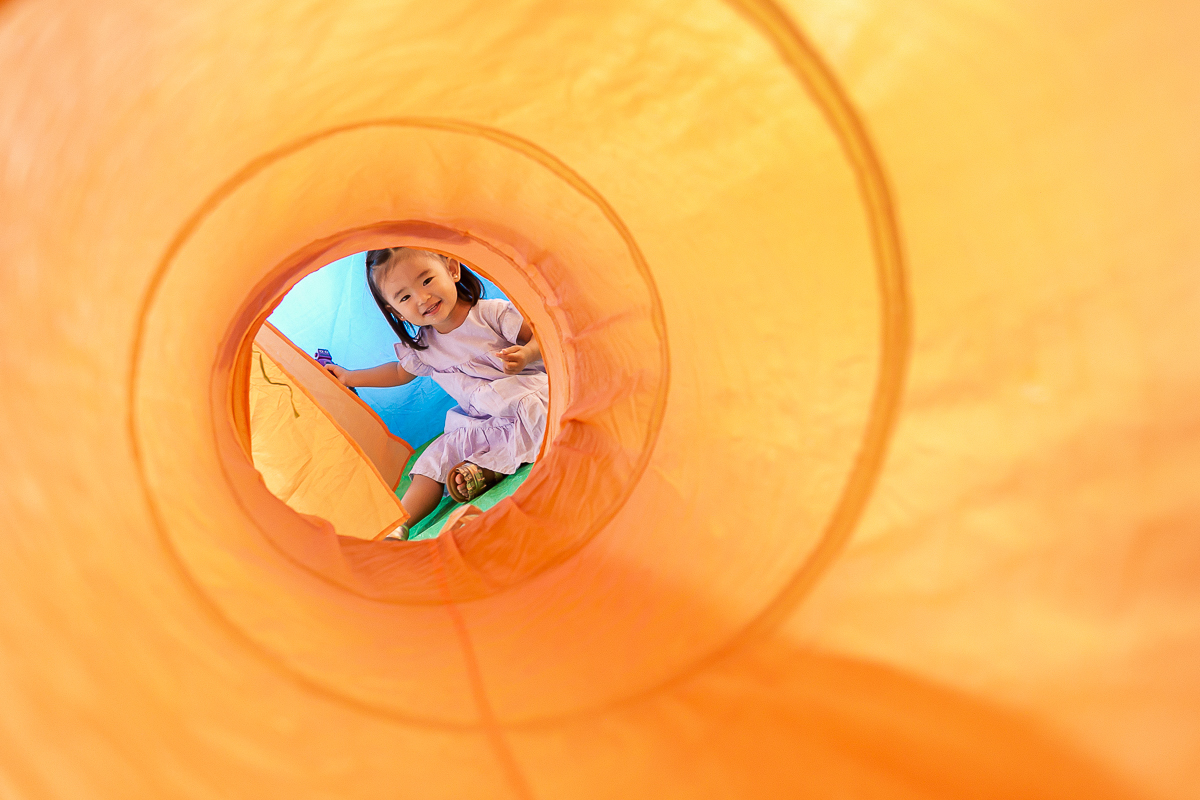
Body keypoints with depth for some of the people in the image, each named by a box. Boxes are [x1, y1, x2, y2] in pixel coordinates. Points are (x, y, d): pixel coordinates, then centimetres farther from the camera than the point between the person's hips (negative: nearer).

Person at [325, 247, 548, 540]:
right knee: (439, 454, -11)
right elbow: (400, 371, 27)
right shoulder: (422, 348, 5)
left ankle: (485, 468, -31)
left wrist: (525, 355, -30)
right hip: (480, 423, 5)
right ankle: (396, 525, -16)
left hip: (527, 394, -4)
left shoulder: (493, 313, -11)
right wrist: (350, 377, 28)